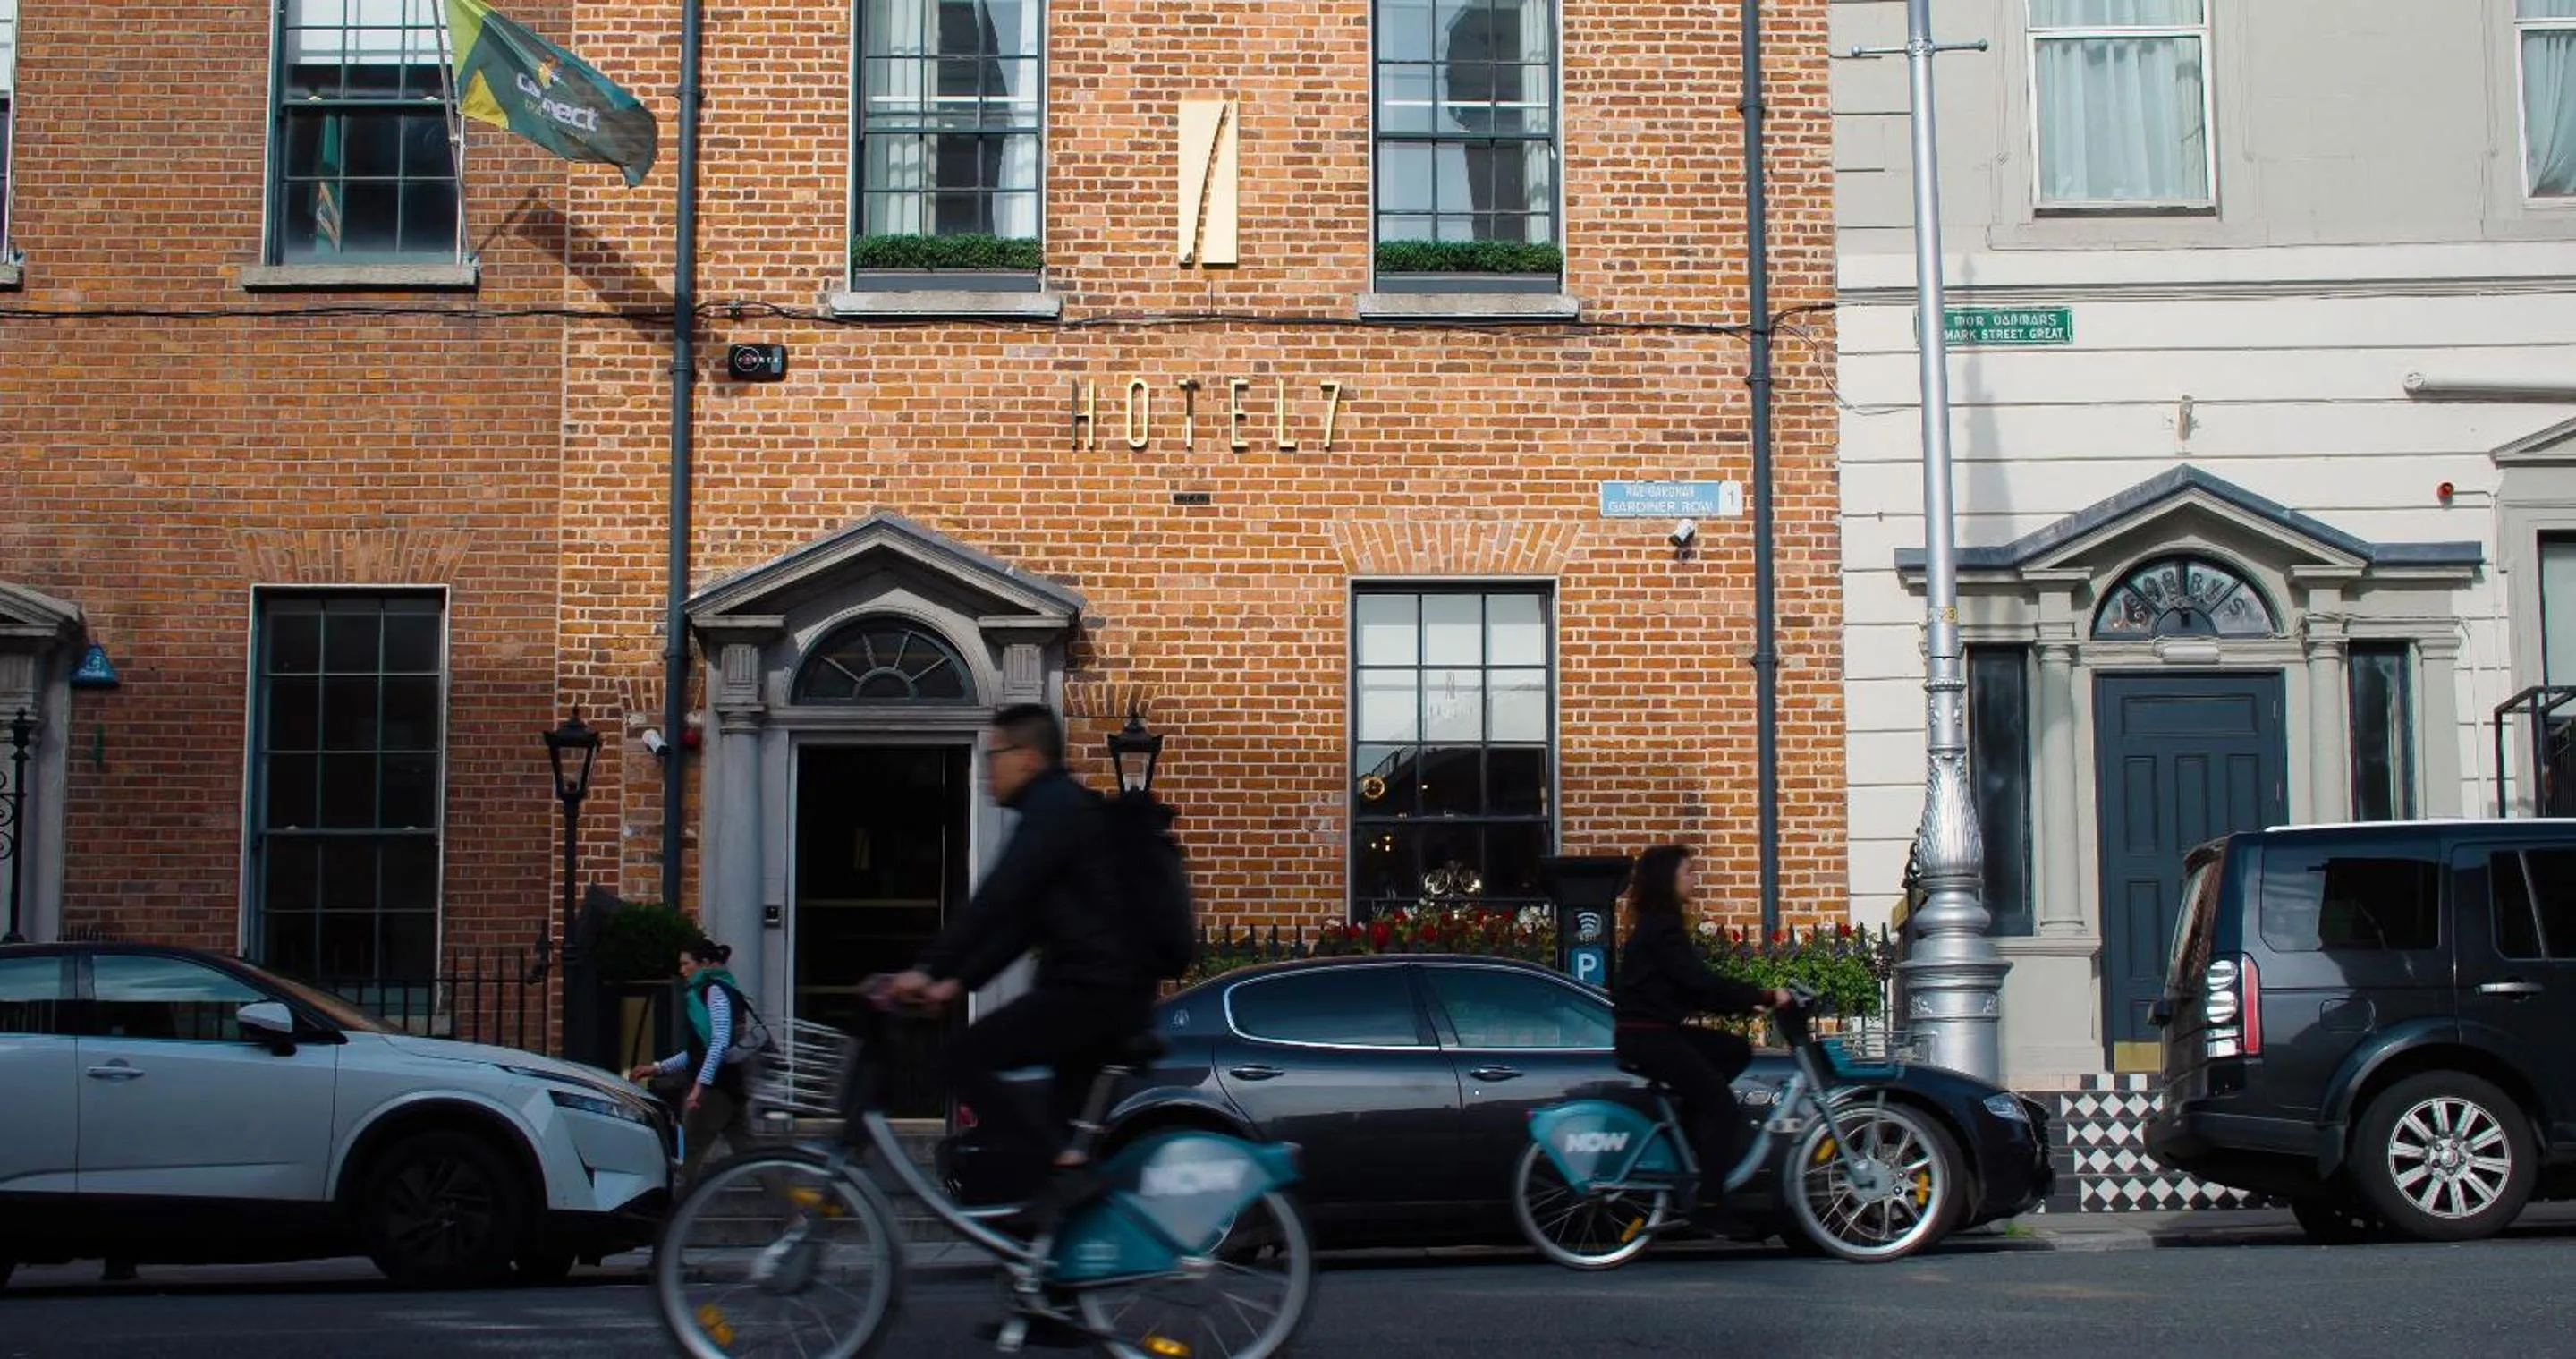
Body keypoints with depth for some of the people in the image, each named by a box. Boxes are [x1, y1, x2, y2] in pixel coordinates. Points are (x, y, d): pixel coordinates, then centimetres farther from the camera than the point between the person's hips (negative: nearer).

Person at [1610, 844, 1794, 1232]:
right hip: (1646, 1037, -10)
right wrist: (1764, 997, -21)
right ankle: (1708, 1205, -11)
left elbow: (1691, 988, 17)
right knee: (1721, 1103, -10)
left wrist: (1746, 1003, 8)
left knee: (1736, 1051, 9)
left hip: (1658, 1032, 10)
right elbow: (1700, 982, -22)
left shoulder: (1659, 925, 17)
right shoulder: (1661, 928, -14)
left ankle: (1685, 1136, 6)